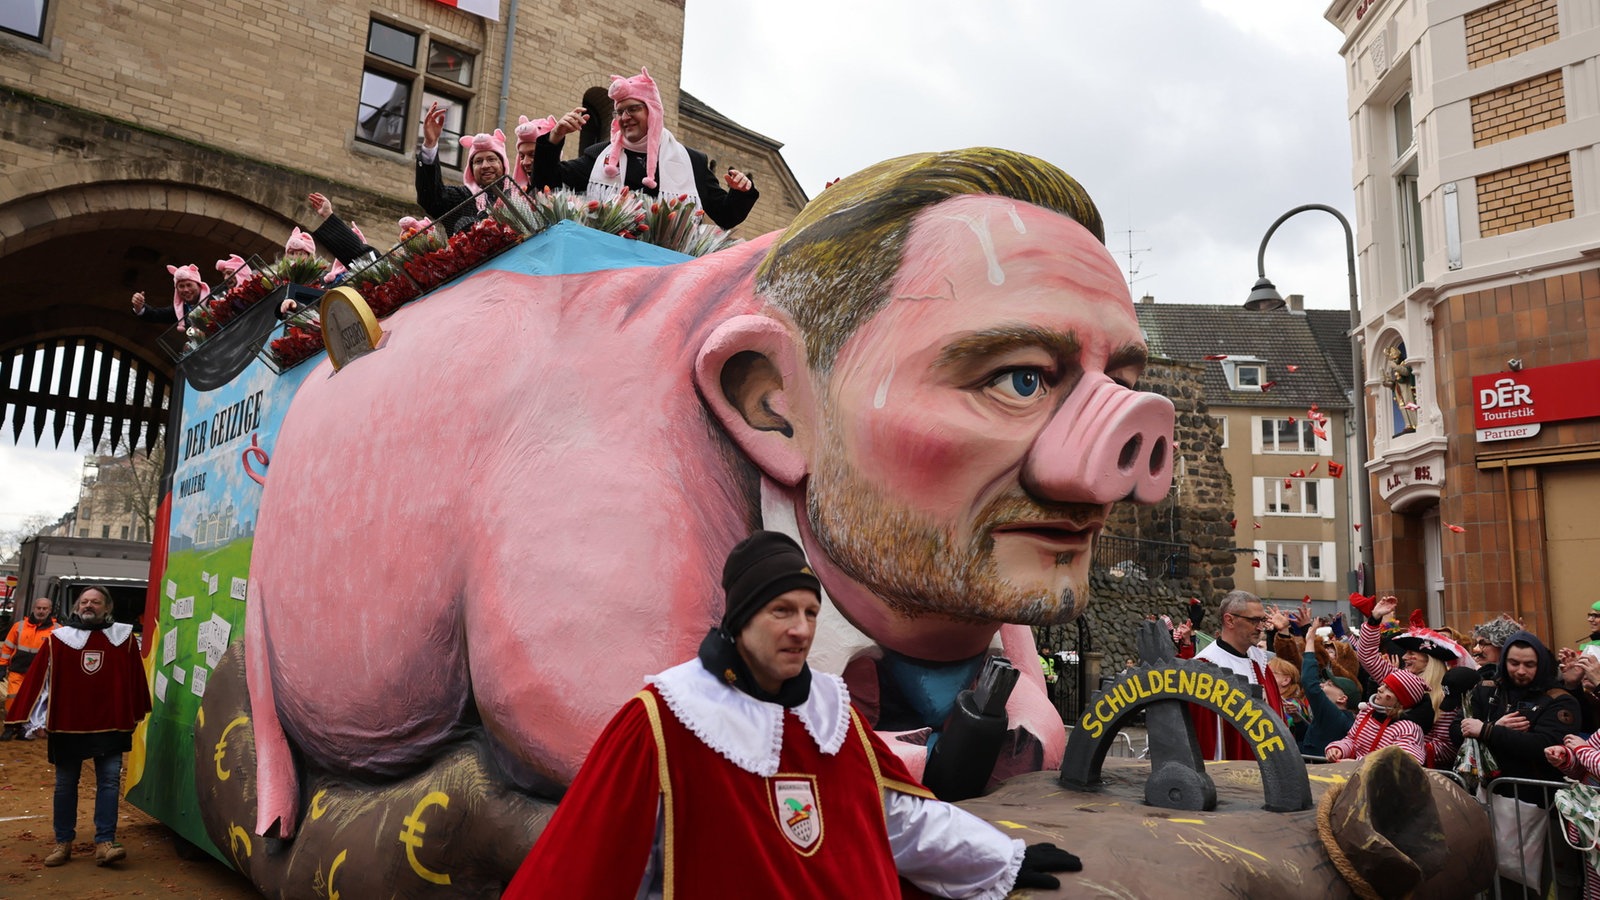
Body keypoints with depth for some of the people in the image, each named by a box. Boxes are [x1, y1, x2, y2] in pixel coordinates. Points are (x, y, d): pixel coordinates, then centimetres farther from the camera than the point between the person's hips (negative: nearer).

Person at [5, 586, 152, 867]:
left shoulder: (123, 637, 4)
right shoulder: (58, 639, 2)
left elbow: (135, 677, 9)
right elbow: (37, 677, 0)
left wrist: (136, 714, 11)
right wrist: (27, 717, -7)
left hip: (111, 724, 0)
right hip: (66, 724, 0)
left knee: (109, 781, -4)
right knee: (65, 784, 10)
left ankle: (105, 843, -2)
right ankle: (63, 843, 22)